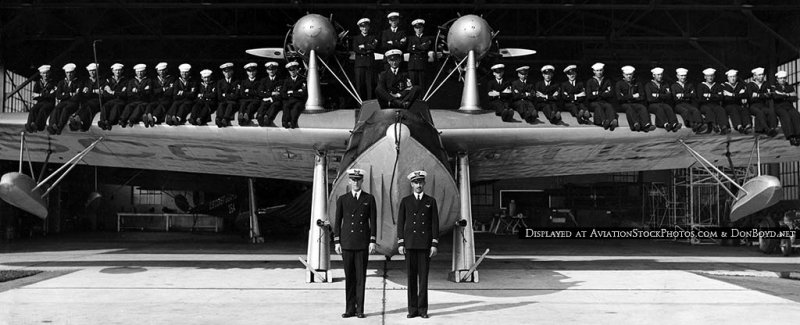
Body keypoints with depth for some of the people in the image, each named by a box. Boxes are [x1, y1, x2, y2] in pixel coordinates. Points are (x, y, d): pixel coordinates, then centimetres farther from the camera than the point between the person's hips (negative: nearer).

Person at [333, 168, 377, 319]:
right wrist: (337, 242, 0)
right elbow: (337, 222, 7)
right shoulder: (342, 199, 6)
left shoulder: (369, 199, 5)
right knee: (349, 277, 4)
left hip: (363, 243, -1)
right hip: (347, 243, 1)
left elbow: (373, 221, 4)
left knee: (361, 276, 0)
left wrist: (372, 241, -4)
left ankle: (360, 309, 5)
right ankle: (350, 309, 9)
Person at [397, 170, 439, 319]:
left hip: (425, 244, 0)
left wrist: (434, 244, -5)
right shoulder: (405, 201, 7)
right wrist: (400, 243, -4)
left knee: (423, 276, 0)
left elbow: (435, 223, 3)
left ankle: (423, 308, 5)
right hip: (410, 244, 1)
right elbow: (400, 223, 5)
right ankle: (412, 309, 6)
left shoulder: (431, 201, 6)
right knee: (411, 276, 2)